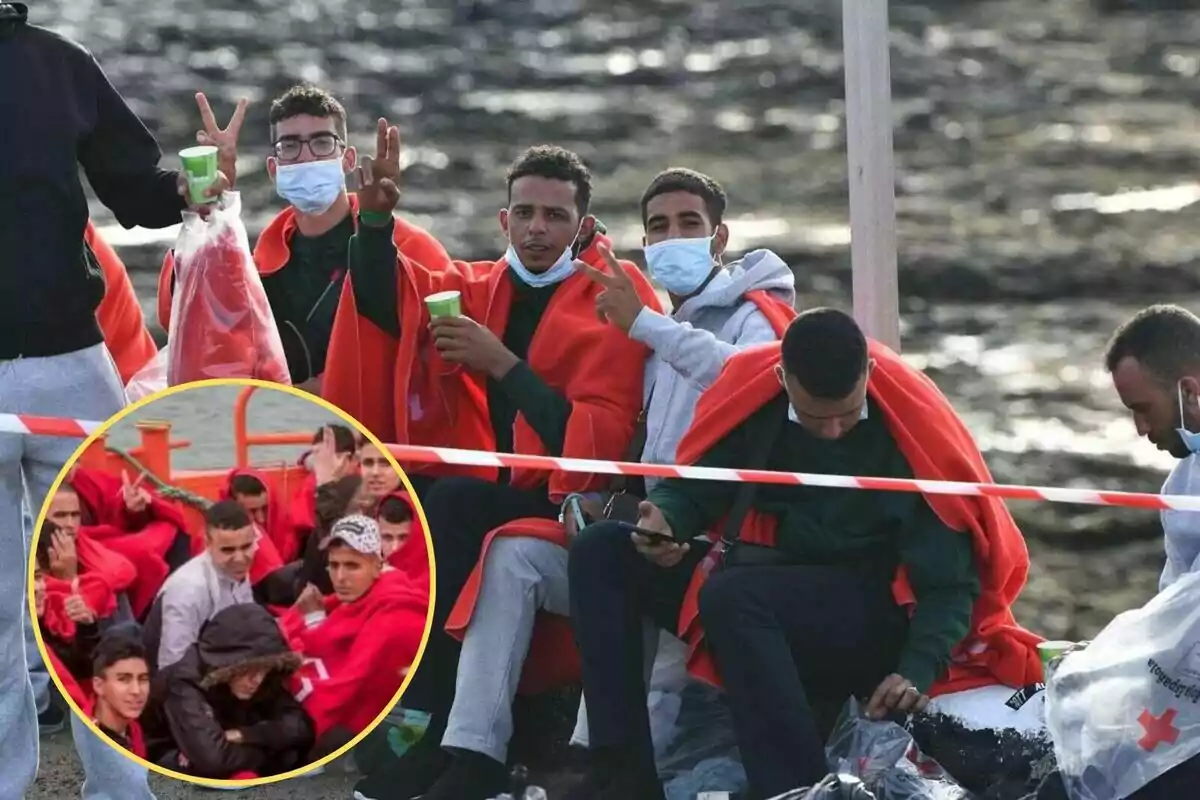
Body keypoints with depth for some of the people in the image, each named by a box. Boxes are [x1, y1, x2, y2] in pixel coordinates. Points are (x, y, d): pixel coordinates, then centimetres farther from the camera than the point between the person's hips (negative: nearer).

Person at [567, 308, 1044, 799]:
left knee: (732, 596, -34)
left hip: (869, 612, -6)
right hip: (758, 581, 6)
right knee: (601, 553, -7)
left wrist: (919, 669, -28)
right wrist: (666, 521, -18)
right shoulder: (753, 391, -5)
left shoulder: (909, 425, -16)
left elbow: (950, 573, -13)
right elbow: (698, 483, 7)